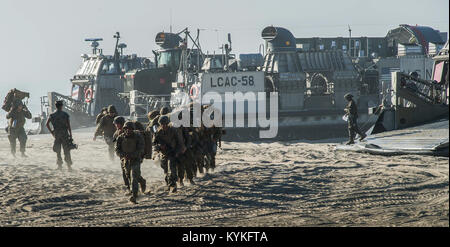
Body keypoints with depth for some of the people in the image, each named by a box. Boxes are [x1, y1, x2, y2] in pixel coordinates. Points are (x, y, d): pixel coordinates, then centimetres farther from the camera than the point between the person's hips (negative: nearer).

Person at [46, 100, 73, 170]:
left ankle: (59, 165, 7)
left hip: (56, 135, 2)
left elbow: (47, 124, -4)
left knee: (58, 151, 11)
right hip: (65, 134, -2)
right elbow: (69, 126, -6)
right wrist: (70, 135, -1)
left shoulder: (52, 115, 2)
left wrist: (51, 132, 5)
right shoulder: (65, 115, -4)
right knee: (66, 151, 2)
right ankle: (69, 165, -2)